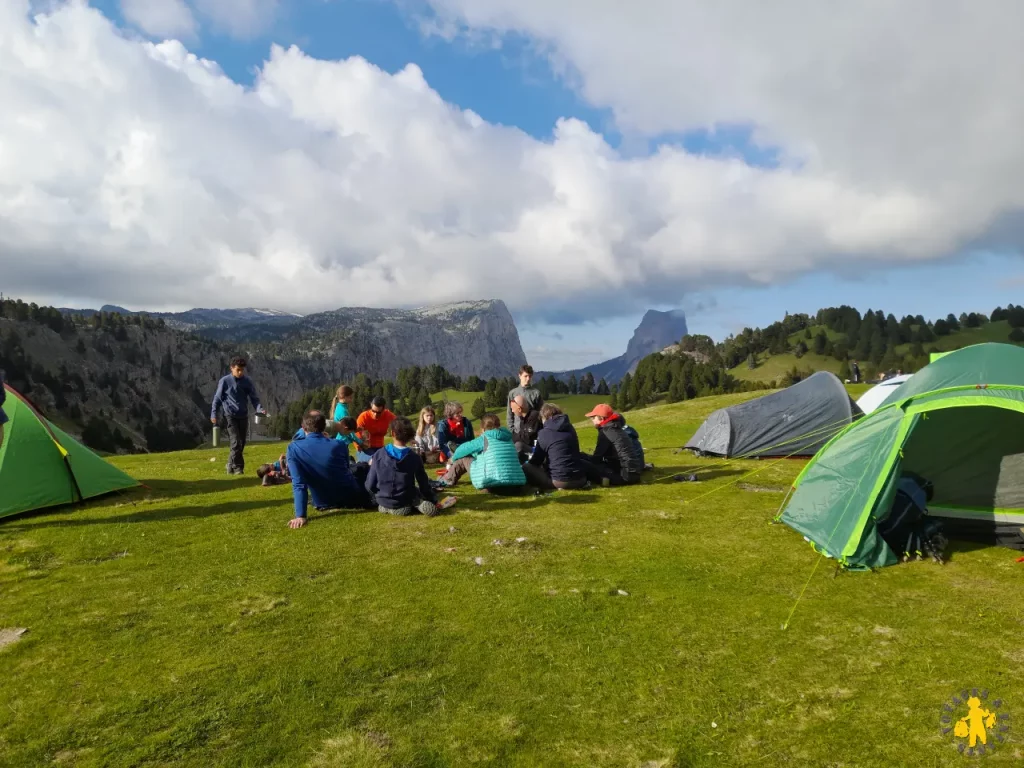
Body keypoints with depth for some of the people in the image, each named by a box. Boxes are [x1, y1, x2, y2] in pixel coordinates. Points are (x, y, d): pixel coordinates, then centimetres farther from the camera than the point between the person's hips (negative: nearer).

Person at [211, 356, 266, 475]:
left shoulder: (247, 381, 2)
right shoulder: (225, 381, -5)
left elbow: (254, 397, 3)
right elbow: (217, 398, 1)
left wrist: (260, 409, -14)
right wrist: (213, 414, -4)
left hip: (243, 416, 4)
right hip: (230, 416, -4)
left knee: (242, 443, 8)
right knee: (236, 442, -13)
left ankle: (231, 465, 23)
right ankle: (237, 467, -6)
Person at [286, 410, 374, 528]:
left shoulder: (293, 448, -16)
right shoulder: (339, 445, -13)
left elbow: (298, 484, -23)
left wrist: (300, 515, -24)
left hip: (324, 504, 2)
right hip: (352, 498, -1)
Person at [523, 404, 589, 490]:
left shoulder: (544, 433, -5)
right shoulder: (570, 428, 13)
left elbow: (537, 461, 2)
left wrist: (530, 461, 27)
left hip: (561, 481, -7)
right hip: (580, 478, 7)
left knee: (525, 468, 5)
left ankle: (562, 485, -5)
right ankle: (580, 482, 11)